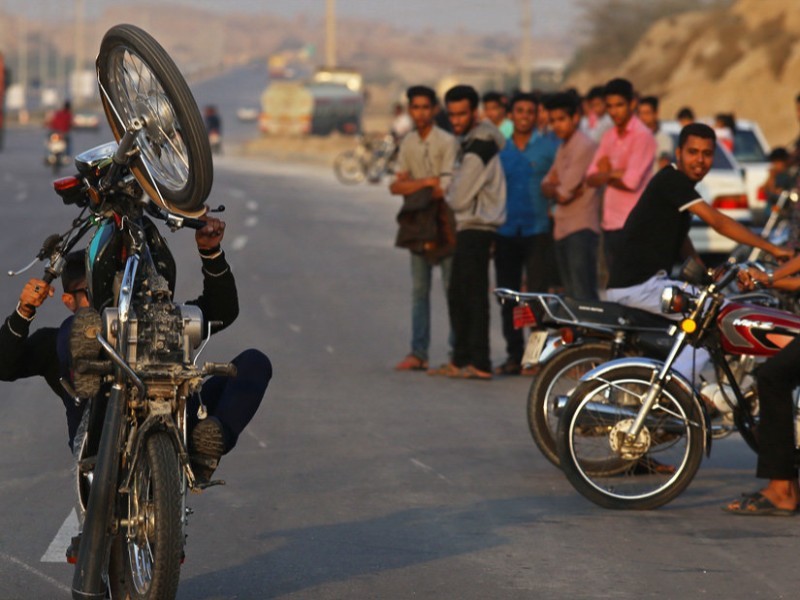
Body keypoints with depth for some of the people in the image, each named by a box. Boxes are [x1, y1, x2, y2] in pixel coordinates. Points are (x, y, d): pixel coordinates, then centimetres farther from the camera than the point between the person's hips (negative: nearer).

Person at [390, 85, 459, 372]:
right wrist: (427, 182, -12)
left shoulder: (447, 142, -8)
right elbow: (397, 185, 3)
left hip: (444, 224, -6)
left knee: (451, 289, -5)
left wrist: (411, 186, -2)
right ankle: (418, 353, 9)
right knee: (419, 291, 7)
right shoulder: (408, 143, 11)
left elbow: (445, 189, -14)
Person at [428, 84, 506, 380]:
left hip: (476, 229, -10)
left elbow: (460, 197, -16)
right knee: (458, 295, 14)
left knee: (473, 296, -10)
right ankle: (461, 360, 19)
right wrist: (451, 192, 6)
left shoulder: (479, 146, -16)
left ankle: (479, 363, -9)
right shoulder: (470, 141, 16)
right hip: (469, 226, 10)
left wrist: (446, 194, 2)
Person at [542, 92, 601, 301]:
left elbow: (564, 193, -15)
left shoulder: (585, 146, -12)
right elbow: (547, 185, 14)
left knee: (582, 295, -15)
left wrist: (554, 189, 5)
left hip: (580, 229, -10)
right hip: (562, 229, 10)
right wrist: (557, 189, -7)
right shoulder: (563, 148, 18)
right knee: (570, 296, 14)